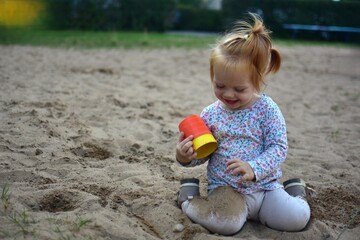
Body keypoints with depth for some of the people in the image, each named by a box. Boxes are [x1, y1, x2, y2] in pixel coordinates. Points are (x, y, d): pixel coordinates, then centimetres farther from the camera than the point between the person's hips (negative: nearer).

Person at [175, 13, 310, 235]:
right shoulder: (210, 114, 0)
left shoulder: (267, 109, -6)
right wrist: (186, 157, -15)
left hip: (266, 187, 0)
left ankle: (294, 191, 13)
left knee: (297, 217, -21)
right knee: (225, 223, -30)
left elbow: (278, 147, -9)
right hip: (226, 189, 0)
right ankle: (189, 198, -1)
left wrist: (254, 168, -26)